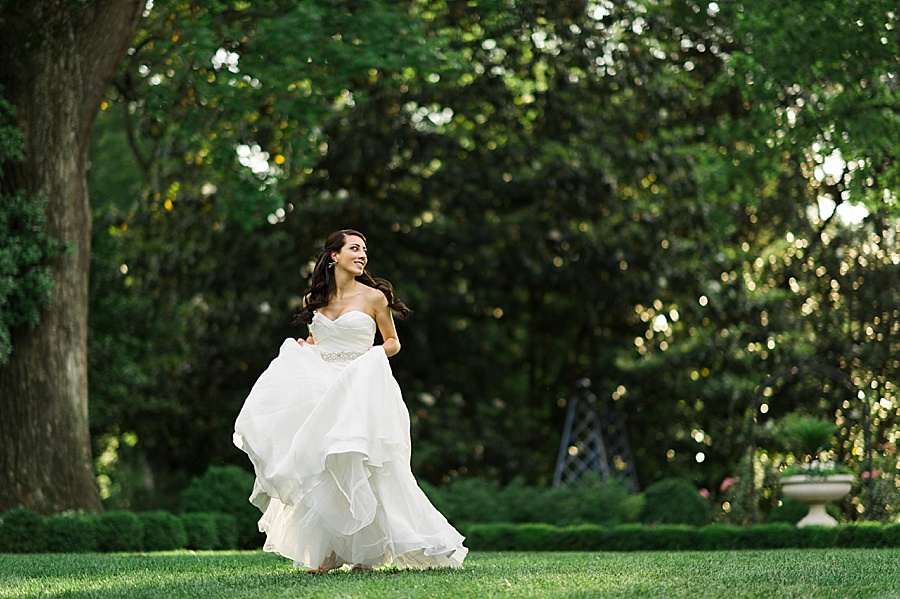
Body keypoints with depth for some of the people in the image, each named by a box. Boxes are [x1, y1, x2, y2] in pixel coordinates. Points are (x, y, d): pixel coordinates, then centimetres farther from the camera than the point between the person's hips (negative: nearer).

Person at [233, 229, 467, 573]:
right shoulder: (314, 299, 10)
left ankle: (364, 552, 1)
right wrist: (300, 351, 1)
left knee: (357, 471, -10)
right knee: (320, 473, -5)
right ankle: (328, 552, 0)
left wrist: (370, 356, -10)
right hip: (321, 388, 3)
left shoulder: (373, 297, 0)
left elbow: (392, 342, 9)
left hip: (360, 390, -3)